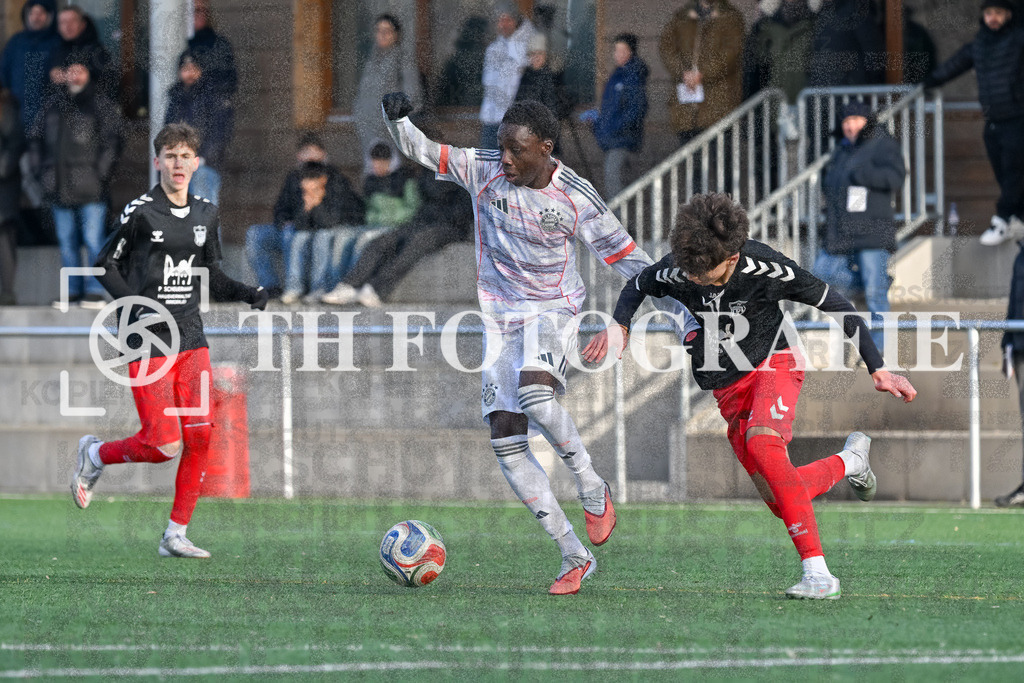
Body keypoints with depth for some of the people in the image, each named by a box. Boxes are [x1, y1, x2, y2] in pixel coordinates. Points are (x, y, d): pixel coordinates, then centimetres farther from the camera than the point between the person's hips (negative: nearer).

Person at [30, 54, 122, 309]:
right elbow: (36, 136, 21)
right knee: (66, 240, 8)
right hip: (59, 187, 5)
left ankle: (95, 290, -4)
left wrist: (101, 173, -8)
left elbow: (111, 143, -1)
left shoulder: (103, 105, 3)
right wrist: (39, 168, 10)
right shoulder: (54, 103, 15)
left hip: (89, 186, -5)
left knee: (93, 239, -9)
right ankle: (72, 288, 14)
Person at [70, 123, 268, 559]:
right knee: (164, 445, -11)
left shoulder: (206, 214, 11)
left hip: (191, 339, 6)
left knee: (200, 435, -6)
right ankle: (94, 455, 19)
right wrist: (135, 305, -14)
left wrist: (247, 293, 1)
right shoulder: (141, 212, -7)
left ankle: (176, 536, 5)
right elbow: (106, 264, -1)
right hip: (148, 342, -6)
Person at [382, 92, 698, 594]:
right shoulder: (483, 170, -4)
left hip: (553, 315, -4)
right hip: (501, 321, 4)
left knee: (534, 394, -34)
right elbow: (421, 151, -4)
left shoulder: (575, 198, -10)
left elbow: (628, 260, -2)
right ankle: (573, 556, 1)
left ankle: (593, 490, -9)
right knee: (506, 442, -6)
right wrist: (398, 119, -27)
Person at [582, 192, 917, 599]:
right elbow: (638, 287, 10)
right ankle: (850, 461, 29)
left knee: (762, 442, -36)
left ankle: (817, 572, -34)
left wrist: (877, 369, -9)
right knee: (779, 501, -4)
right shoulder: (677, 272, -16)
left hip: (773, 363, -4)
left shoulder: (766, 268, -24)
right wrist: (619, 326, -8)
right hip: (728, 389, 4)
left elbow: (832, 304, -10)